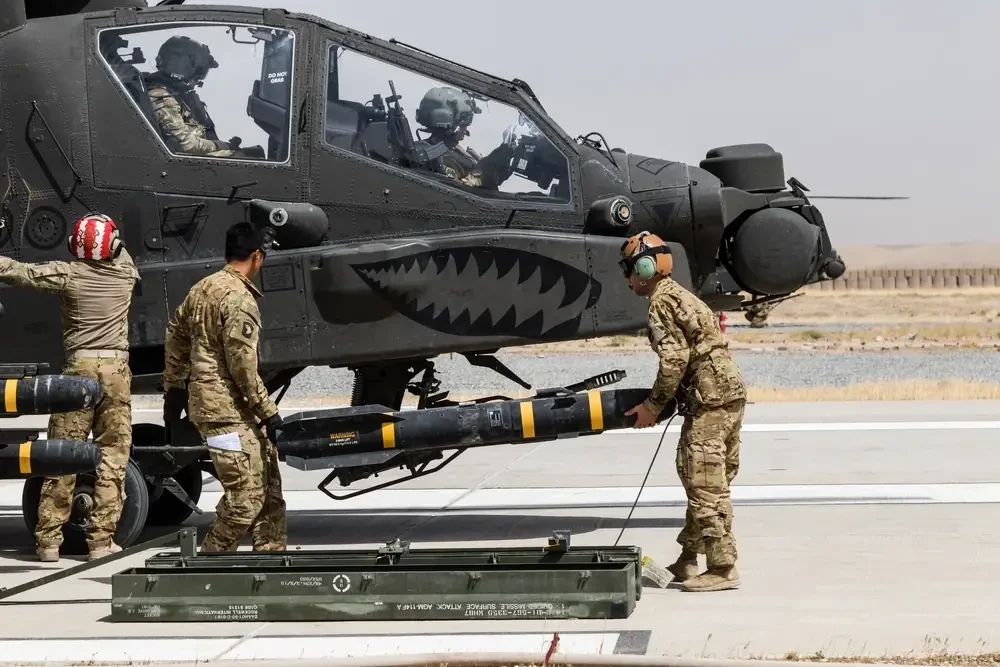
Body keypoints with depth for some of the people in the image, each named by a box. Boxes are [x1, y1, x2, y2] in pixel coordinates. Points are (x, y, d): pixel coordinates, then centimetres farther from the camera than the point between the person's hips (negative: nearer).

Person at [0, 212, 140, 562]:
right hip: (116, 368, 1)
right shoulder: (125, 273, 5)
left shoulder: (67, 274, -2)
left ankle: (48, 539, 4)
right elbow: (121, 253, 29)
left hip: (79, 367, -1)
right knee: (113, 454, 5)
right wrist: (109, 235, 44)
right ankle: (101, 539, 3)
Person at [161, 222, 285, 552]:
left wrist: (174, 386, 29)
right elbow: (243, 365, -18)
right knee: (246, 496, -8)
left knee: (270, 488, 14)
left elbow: (176, 332, 22)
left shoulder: (202, 288, 13)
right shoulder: (240, 299, -15)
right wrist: (267, 411, -12)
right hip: (229, 410, -10)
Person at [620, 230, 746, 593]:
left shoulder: (661, 302, -9)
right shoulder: (678, 295, 22)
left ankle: (722, 568, -8)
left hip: (710, 399, -11)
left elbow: (674, 359, -18)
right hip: (730, 391, 11)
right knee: (712, 482, 12)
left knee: (704, 484, -8)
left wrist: (653, 405, -9)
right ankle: (687, 561, 20)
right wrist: (662, 401, 22)